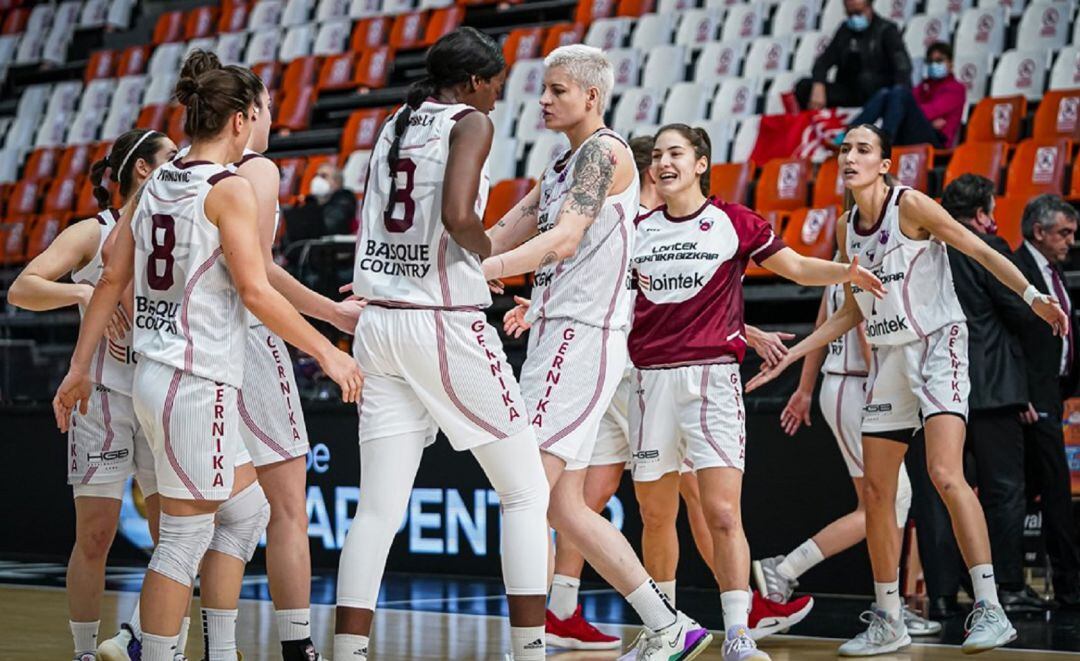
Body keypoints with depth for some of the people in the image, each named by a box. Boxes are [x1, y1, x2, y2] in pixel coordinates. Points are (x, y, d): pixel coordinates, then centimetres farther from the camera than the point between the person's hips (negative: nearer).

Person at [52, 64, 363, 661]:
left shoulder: (155, 185, 11)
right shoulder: (229, 189, -11)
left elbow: (111, 281, 12)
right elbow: (255, 291, -17)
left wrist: (78, 368, 16)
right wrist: (326, 351, -9)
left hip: (153, 375, 9)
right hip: (197, 382, -9)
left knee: (247, 509, 18)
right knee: (186, 538, -3)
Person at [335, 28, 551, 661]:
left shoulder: (393, 127, 15)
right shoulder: (471, 122, -5)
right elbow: (457, 216, -21)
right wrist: (489, 253, -3)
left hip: (380, 323, 7)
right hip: (447, 322, -7)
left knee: (379, 509, 6)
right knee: (527, 492, 5)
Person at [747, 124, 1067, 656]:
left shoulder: (910, 205, -10)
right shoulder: (846, 227, 10)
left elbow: (981, 251, -9)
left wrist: (1032, 296, -21)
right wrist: (791, 355, 15)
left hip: (938, 347, -7)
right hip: (887, 358, 7)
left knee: (944, 474, -22)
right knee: (876, 492, 4)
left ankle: (990, 610, -22)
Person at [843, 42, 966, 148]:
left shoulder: (956, 89, 15)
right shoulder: (924, 86, 32)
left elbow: (935, 109, -3)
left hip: (935, 141, -5)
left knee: (900, 91, -24)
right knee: (884, 93, -15)